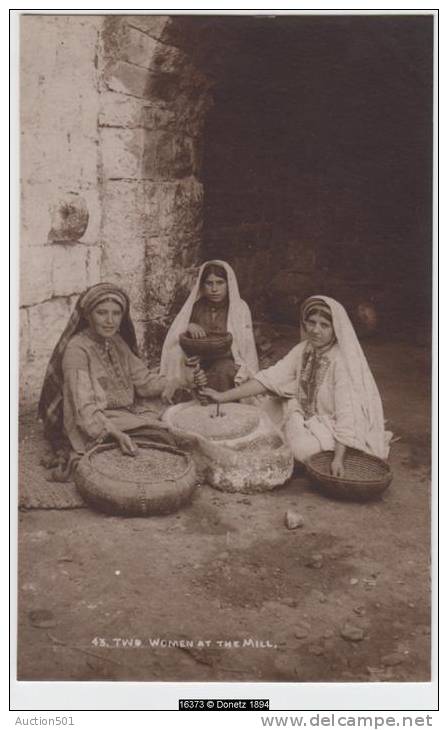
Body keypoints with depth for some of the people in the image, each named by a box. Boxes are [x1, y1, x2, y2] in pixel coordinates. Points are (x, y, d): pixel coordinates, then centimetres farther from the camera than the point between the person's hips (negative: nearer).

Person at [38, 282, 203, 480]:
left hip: (127, 416, 8)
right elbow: (84, 407, -23)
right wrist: (116, 434, -37)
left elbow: (143, 379, 10)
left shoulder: (117, 342, 9)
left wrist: (180, 382, -8)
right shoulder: (77, 349, -16)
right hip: (95, 431, -8)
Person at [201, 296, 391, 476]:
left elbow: (346, 411, -26)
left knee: (302, 447, -31)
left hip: (335, 426, -7)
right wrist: (223, 397, -14)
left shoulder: (343, 359, -22)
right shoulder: (303, 349, -2)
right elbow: (270, 377, -7)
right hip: (307, 417, 7)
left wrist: (338, 458, -33)